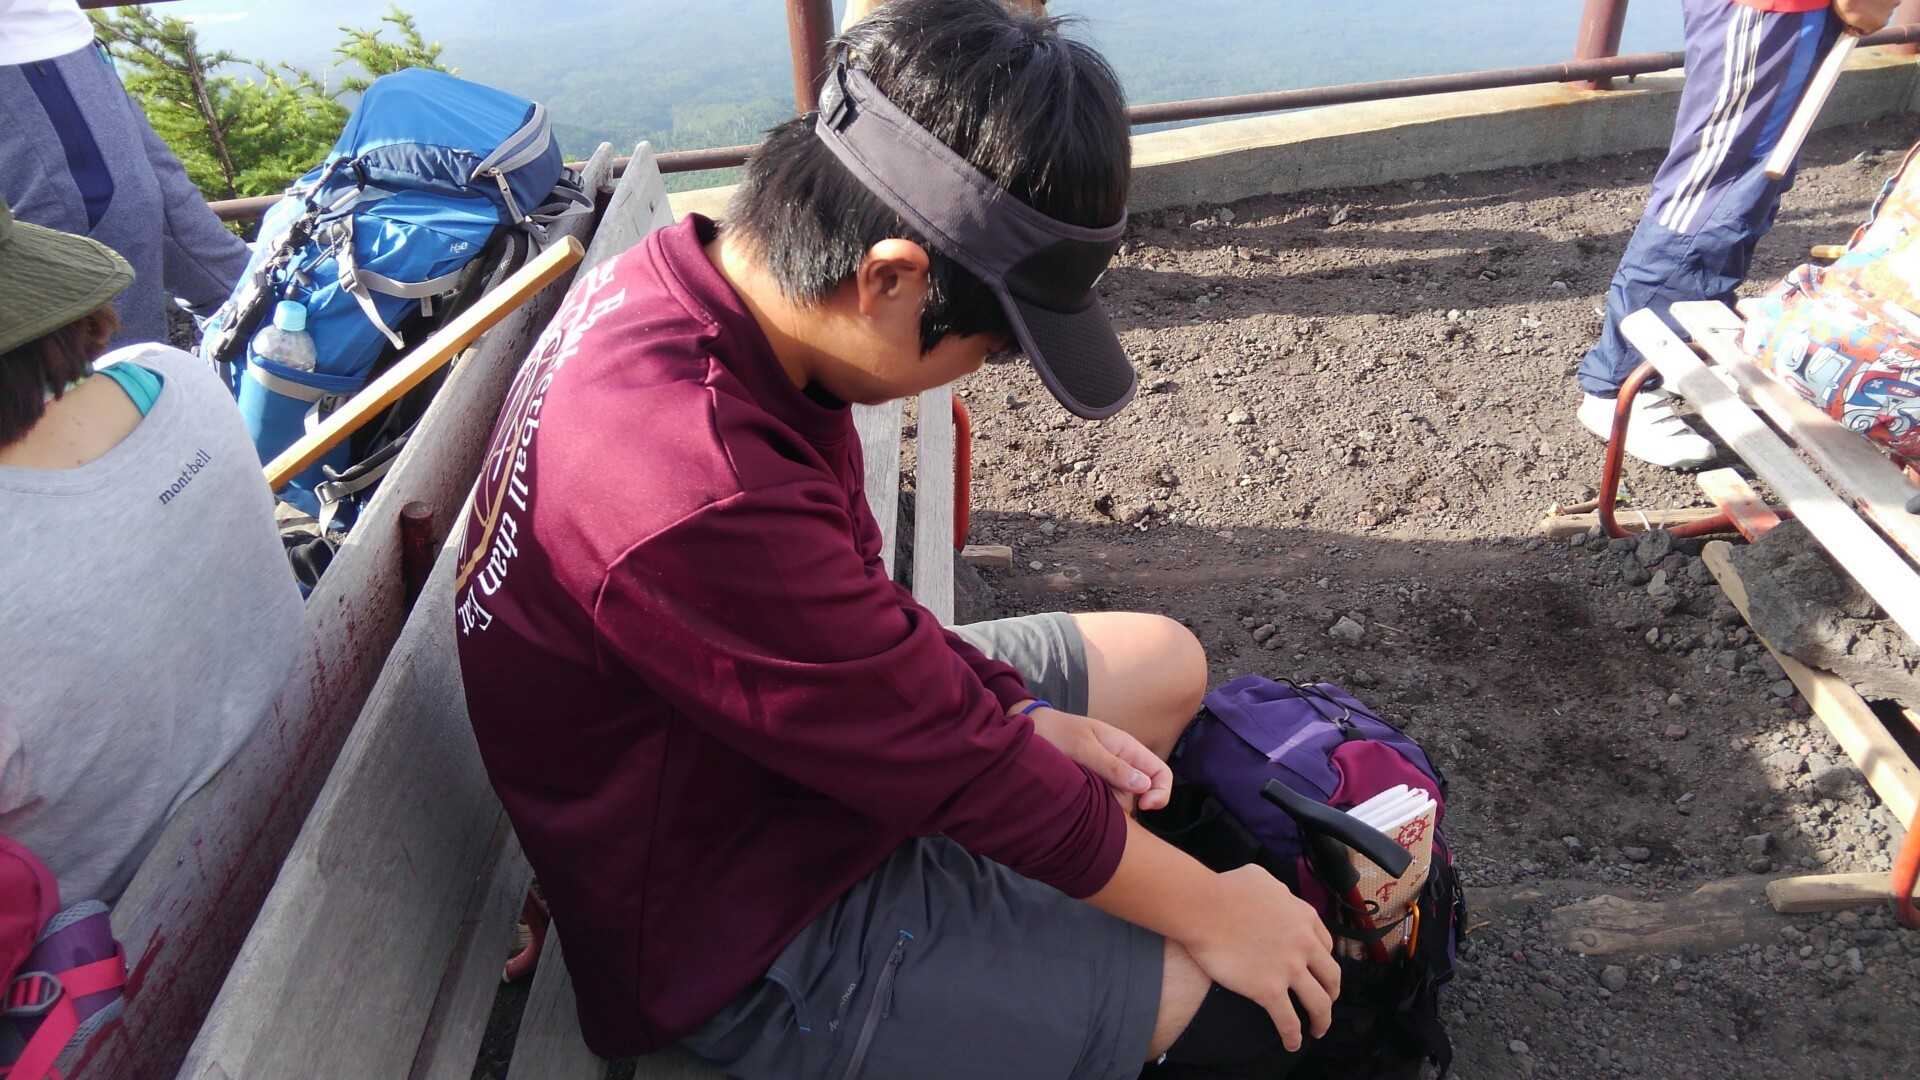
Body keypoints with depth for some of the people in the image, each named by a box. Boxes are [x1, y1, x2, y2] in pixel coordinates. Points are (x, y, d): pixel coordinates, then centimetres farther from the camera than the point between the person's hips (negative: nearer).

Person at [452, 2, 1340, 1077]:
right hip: (758, 936, -8)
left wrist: (1016, 717, -5)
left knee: (1165, 664, 14)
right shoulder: (703, 501, -39)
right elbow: (963, 767, -27)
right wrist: (1213, 914, -11)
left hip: (800, 726, 9)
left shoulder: (682, 279, -10)